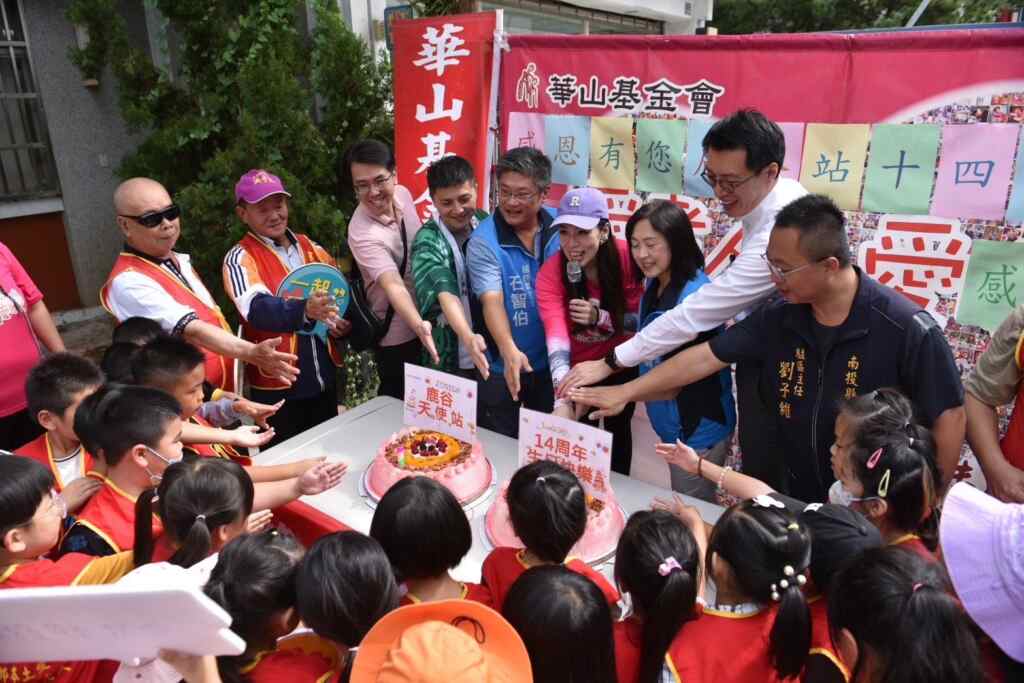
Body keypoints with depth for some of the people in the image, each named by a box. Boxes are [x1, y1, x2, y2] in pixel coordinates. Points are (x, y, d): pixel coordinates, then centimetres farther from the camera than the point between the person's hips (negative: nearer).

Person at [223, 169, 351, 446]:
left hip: (325, 375, 5)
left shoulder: (310, 247, 7)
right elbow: (258, 309, -26)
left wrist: (344, 320, -7)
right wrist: (304, 310, -45)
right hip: (277, 384, -5)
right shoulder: (240, 258, -9)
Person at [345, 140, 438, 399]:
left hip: (423, 319, 7)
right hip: (397, 333, -7)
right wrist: (419, 325, -56)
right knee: (399, 401, 8)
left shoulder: (403, 194, -7)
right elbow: (394, 286, -40)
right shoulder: (363, 234, -30)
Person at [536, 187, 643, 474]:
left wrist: (599, 317, -35)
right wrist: (563, 402, -54)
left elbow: (639, 321, -16)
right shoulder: (549, 274, -28)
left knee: (618, 429, 20)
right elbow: (556, 339, -41)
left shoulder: (627, 257, -25)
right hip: (579, 367, -1)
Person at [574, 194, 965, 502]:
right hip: (798, 500, 5)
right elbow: (707, 356, -4)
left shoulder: (905, 328, -21)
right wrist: (625, 392, -5)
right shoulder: (779, 318, -8)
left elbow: (948, 416, -13)